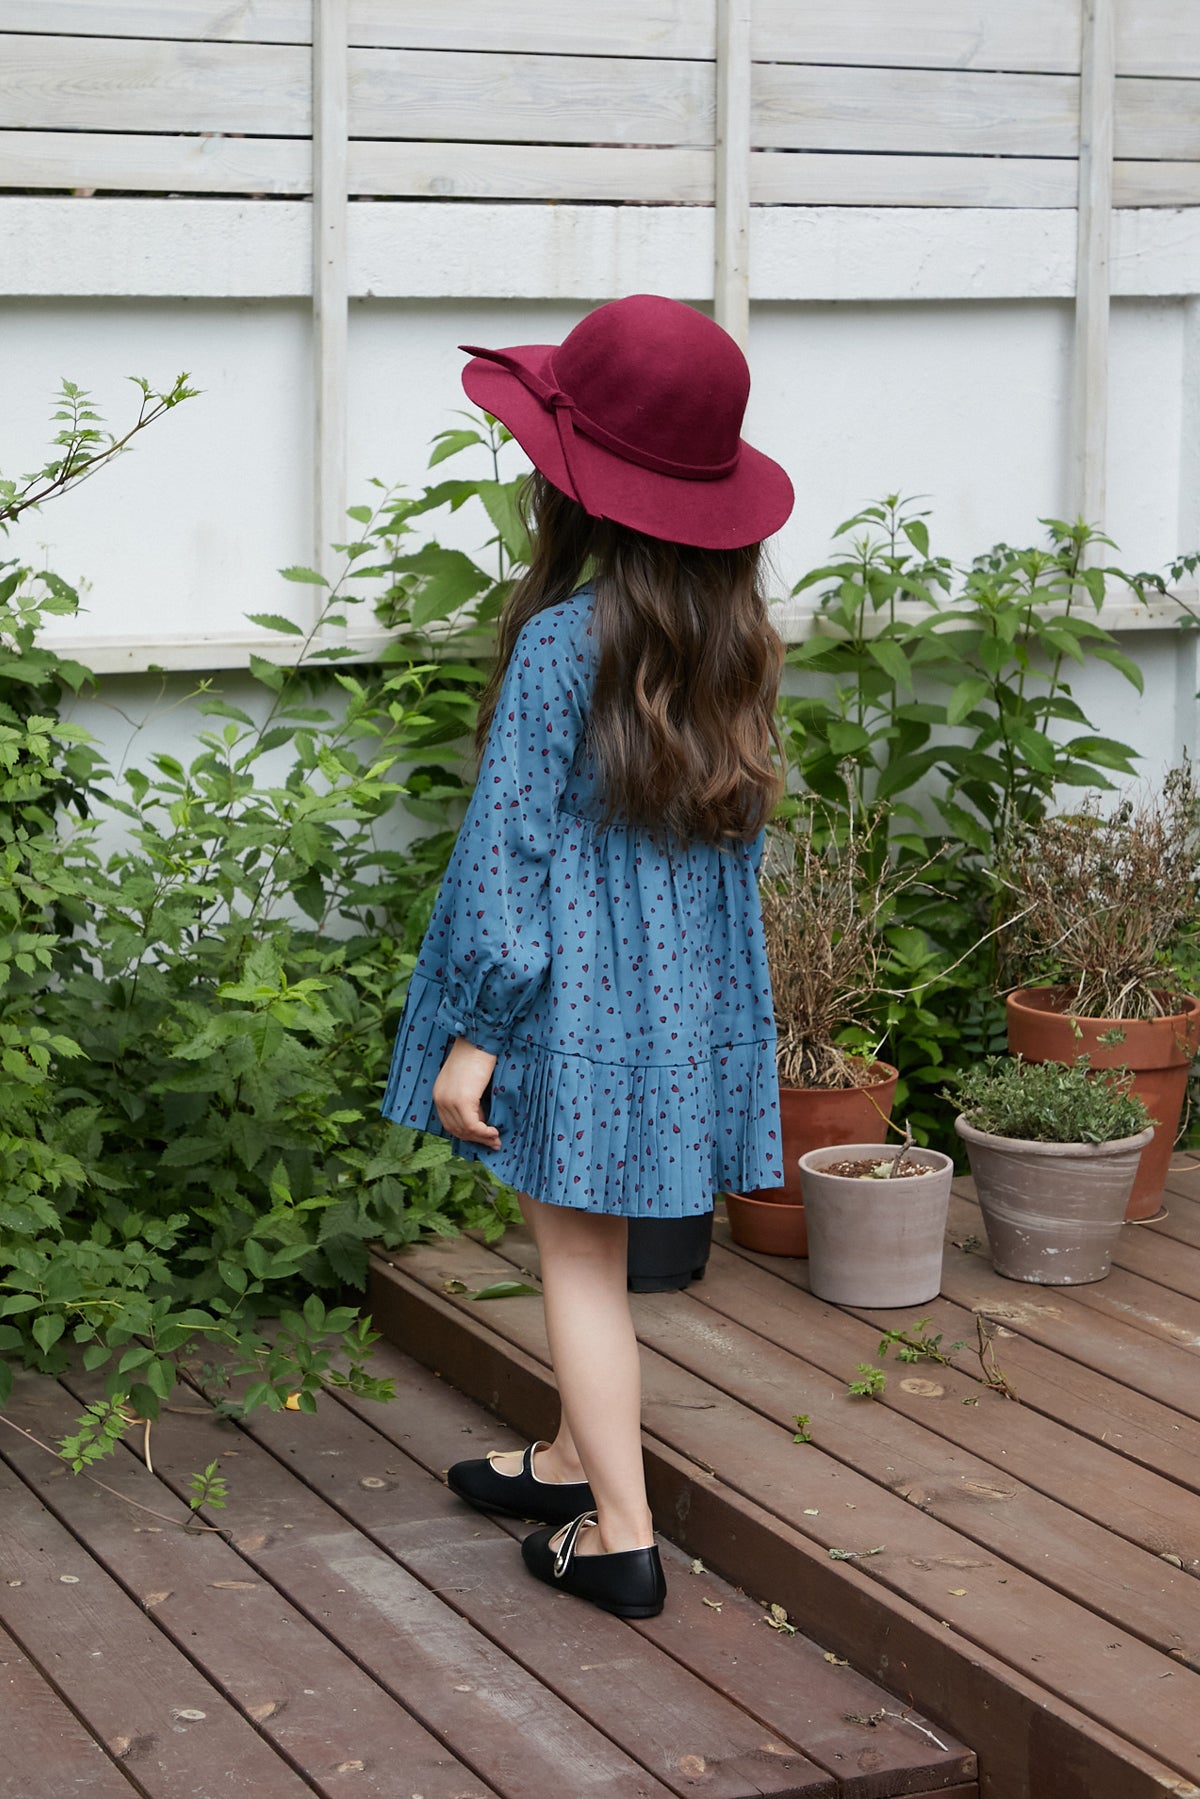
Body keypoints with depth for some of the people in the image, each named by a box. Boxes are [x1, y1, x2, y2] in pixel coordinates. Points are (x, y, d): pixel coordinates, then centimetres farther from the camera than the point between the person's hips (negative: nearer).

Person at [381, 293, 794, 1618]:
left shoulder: (560, 642, -19)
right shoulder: (730, 636, 2)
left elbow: (509, 845, -18)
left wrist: (473, 1031, -12)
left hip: (582, 995, -7)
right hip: (693, 995, 7)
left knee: (578, 1251, 3)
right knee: (591, 1241, 22)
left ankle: (621, 1537, 6)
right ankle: (575, 1460, 37)